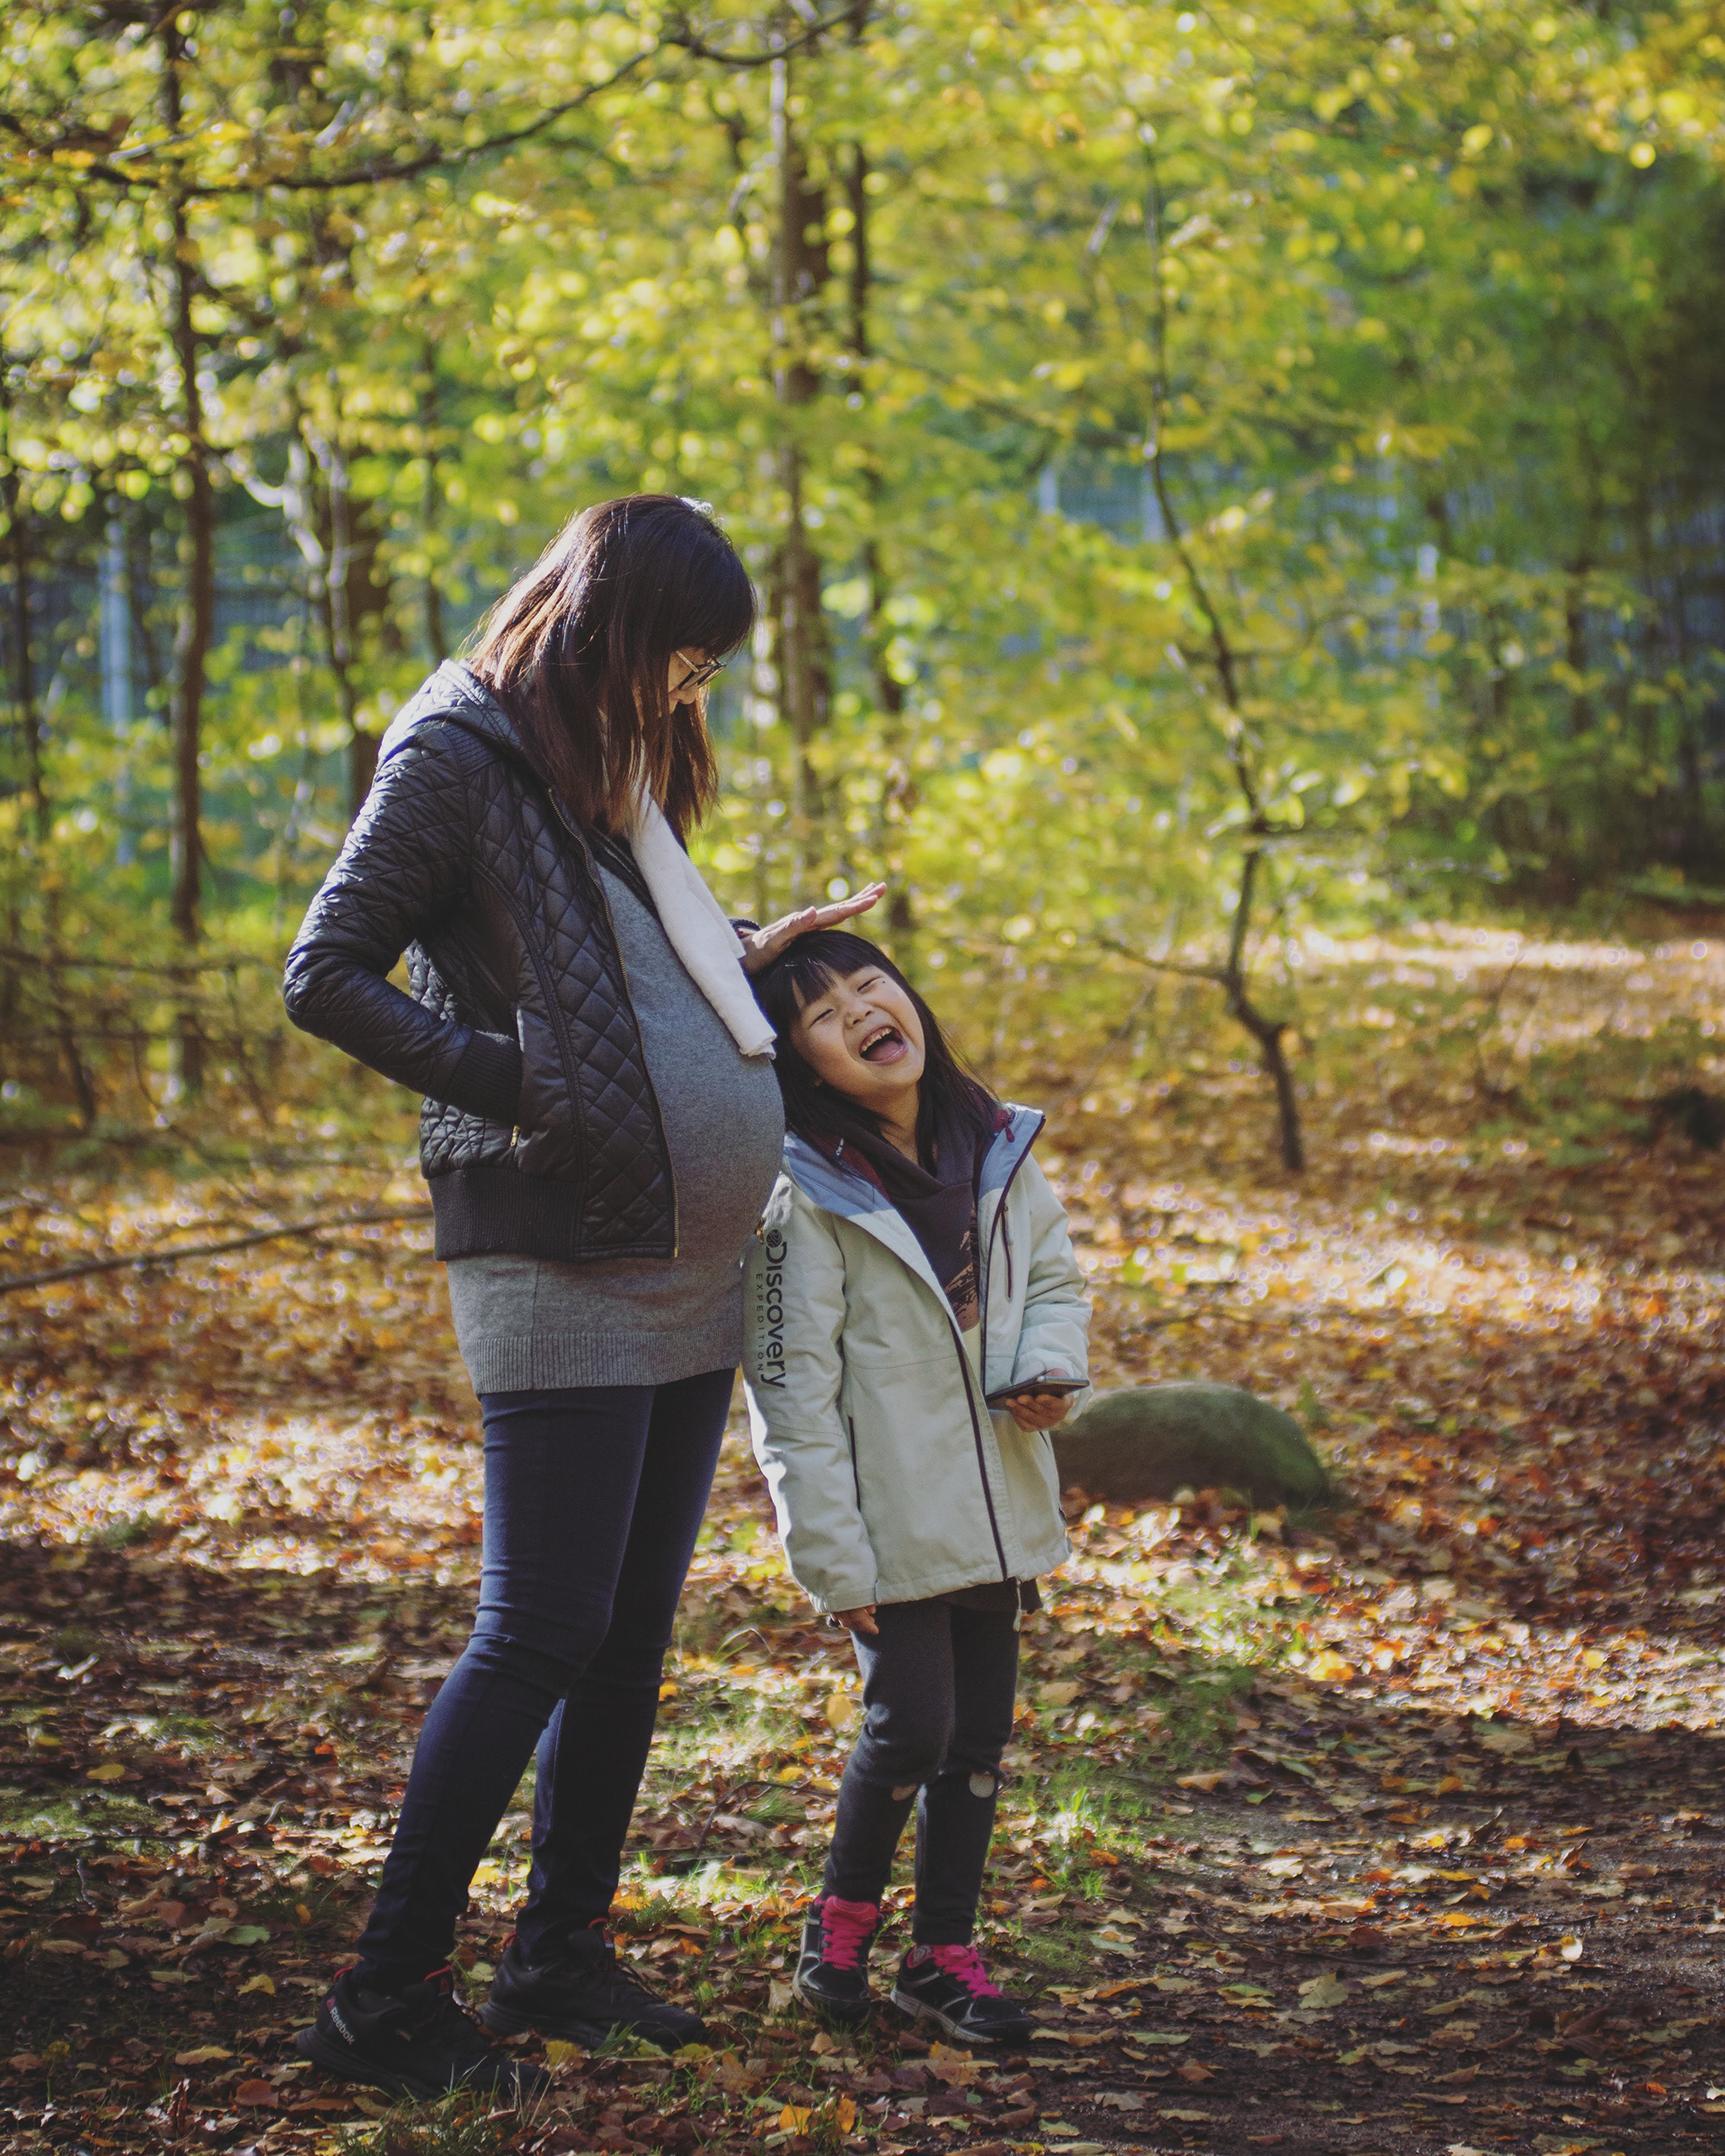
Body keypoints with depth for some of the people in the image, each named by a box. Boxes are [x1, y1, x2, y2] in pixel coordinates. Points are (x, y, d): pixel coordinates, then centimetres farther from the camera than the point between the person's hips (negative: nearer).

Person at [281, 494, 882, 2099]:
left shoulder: (621, 758, 18)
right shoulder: (458, 750, -8)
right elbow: (325, 977, -11)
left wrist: (744, 954, 12)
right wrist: (516, 1085, -14)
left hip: (691, 1266, 9)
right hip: (560, 1263, -9)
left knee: (634, 1625, 11)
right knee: (542, 1631, -9)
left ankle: (562, 1953, 22)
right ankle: (387, 1993, -2)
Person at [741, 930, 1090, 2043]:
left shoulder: (997, 1150, 2)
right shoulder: (805, 1198, -14)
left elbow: (1055, 1274, 16)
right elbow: (792, 1385, -13)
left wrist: (1050, 1369, -7)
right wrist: (831, 1553, -15)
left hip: (995, 1505, 5)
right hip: (891, 1519, -5)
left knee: (981, 1732, 10)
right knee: (911, 1724, -5)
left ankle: (945, 1951, 24)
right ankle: (843, 1919, 20)